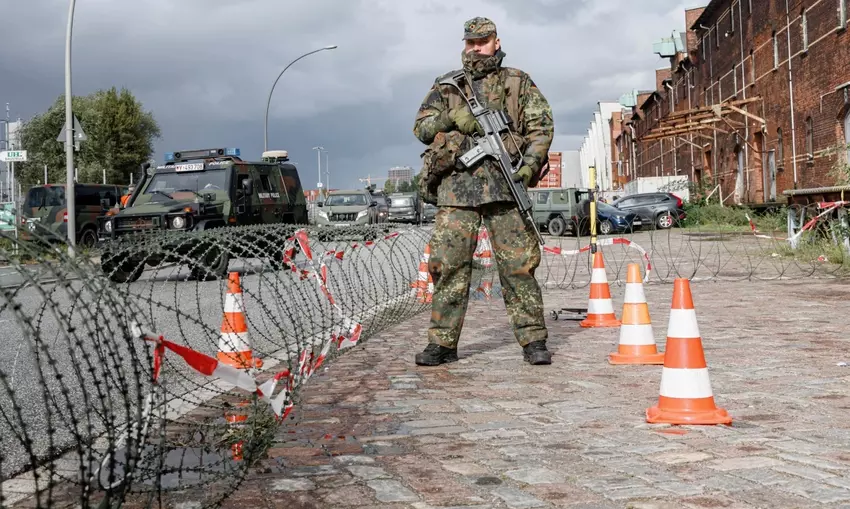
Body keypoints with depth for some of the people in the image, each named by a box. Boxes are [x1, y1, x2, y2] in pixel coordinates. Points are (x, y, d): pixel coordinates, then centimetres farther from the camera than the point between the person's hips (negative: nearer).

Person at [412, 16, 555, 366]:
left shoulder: (518, 82, 14)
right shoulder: (446, 86, 18)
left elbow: (542, 124, 8)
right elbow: (421, 127, 12)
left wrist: (530, 163, -8)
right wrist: (451, 117, -8)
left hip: (504, 181, -1)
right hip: (456, 184, 1)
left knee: (519, 264, -2)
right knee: (448, 264, -2)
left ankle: (534, 340, 4)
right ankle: (443, 343, 5)